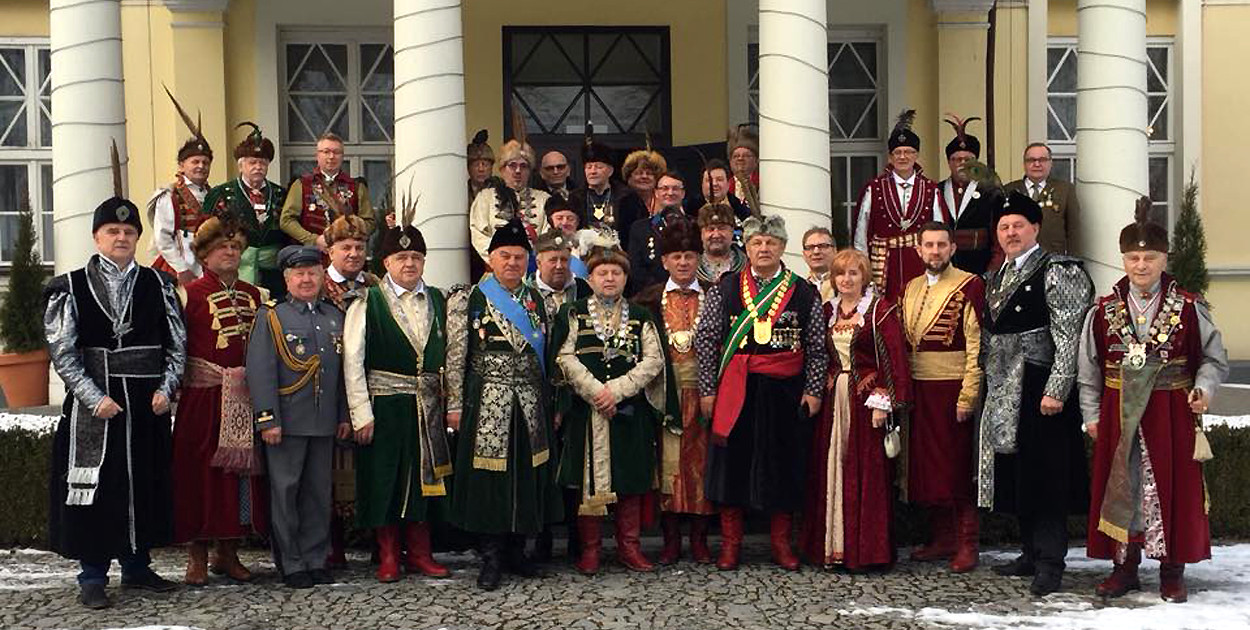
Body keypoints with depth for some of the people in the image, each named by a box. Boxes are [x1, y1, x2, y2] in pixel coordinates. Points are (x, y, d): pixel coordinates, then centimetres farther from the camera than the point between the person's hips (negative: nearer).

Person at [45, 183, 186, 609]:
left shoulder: (158, 285, 7)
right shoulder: (70, 288, -1)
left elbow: (177, 343, 7)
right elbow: (63, 353, -5)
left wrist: (165, 389, -6)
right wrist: (96, 398, -14)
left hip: (149, 404, 3)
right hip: (93, 405, -3)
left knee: (145, 484, 10)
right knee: (94, 487, 1)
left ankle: (137, 566, 25)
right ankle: (92, 577, 12)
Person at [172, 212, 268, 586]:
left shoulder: (254, 296, 14)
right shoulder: (190, 294, 0)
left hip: (245, 397, 4)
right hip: (203, 396, -4)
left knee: (241, 469, 6)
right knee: (200, 470, -2)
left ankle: (228, 552, 18)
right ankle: (197, 558, 7)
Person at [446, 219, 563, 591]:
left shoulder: (536, 300, 13)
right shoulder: (469, 299, -1)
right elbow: (456, 355, -3)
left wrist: (551, 403, 14)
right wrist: (455, 405, -8)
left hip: (531, 403, 4)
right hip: (486, 402, -4)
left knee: (528, 475, 7)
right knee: (489, 476, -3)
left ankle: (516, 550, 19)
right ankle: (492, 558, 6)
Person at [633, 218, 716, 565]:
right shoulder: (650, 298, 7)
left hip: (701, 389, 0)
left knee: (700, 459, 1)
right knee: (668, 460, 0)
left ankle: (699, 538, 10)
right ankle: (671, 538, 9)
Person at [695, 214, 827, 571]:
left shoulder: (803, 293, 5)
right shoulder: (725, 289, 3)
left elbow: (817, 348, 7)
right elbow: (706, 341, 2)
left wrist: (813, 390, 0)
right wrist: (707, 389, -2)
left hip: (786, 391, 1)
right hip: (736, 391, 0)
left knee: (783, 464, 6)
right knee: (732, 462, 3)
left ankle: (781, 543, 19)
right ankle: (730, 544, 14)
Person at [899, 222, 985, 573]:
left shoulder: (969, 286, -5)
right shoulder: (911, 289, 15)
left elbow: (976, 344, -9)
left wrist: (968, 395, -15)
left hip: (953, 387, -6)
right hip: (918, 389, 6)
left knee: (958, 468, -2)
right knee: (926, 465, 8)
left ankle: (966, 545, 5)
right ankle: (941, 538, 18)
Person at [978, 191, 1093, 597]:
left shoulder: (1057, 272, -8)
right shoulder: (996, 278, 16)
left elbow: (1068, 337, -14)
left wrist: (1055, 391, -20)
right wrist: (987, 379, 15)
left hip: (1039, 389, -8)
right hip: (1003, 391, 8)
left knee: (1044, 475, -5)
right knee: (1015, 473, 11)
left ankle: (1050, 563, 0)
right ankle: (1031, 553, 21)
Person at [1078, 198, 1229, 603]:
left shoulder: (1189, 309, -1)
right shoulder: (1103, 311, 3)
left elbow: (1215, 358, 5)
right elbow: (1088, 369, 8)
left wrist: (1203, 388, -12)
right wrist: (1092, 414, 4)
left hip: (1172, 413, -1)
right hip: (1119, 414, 1)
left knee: (1174, 488, 3)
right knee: (1120, 486, 5)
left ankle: (1172, 570, 16)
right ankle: (1124, 566, 17)